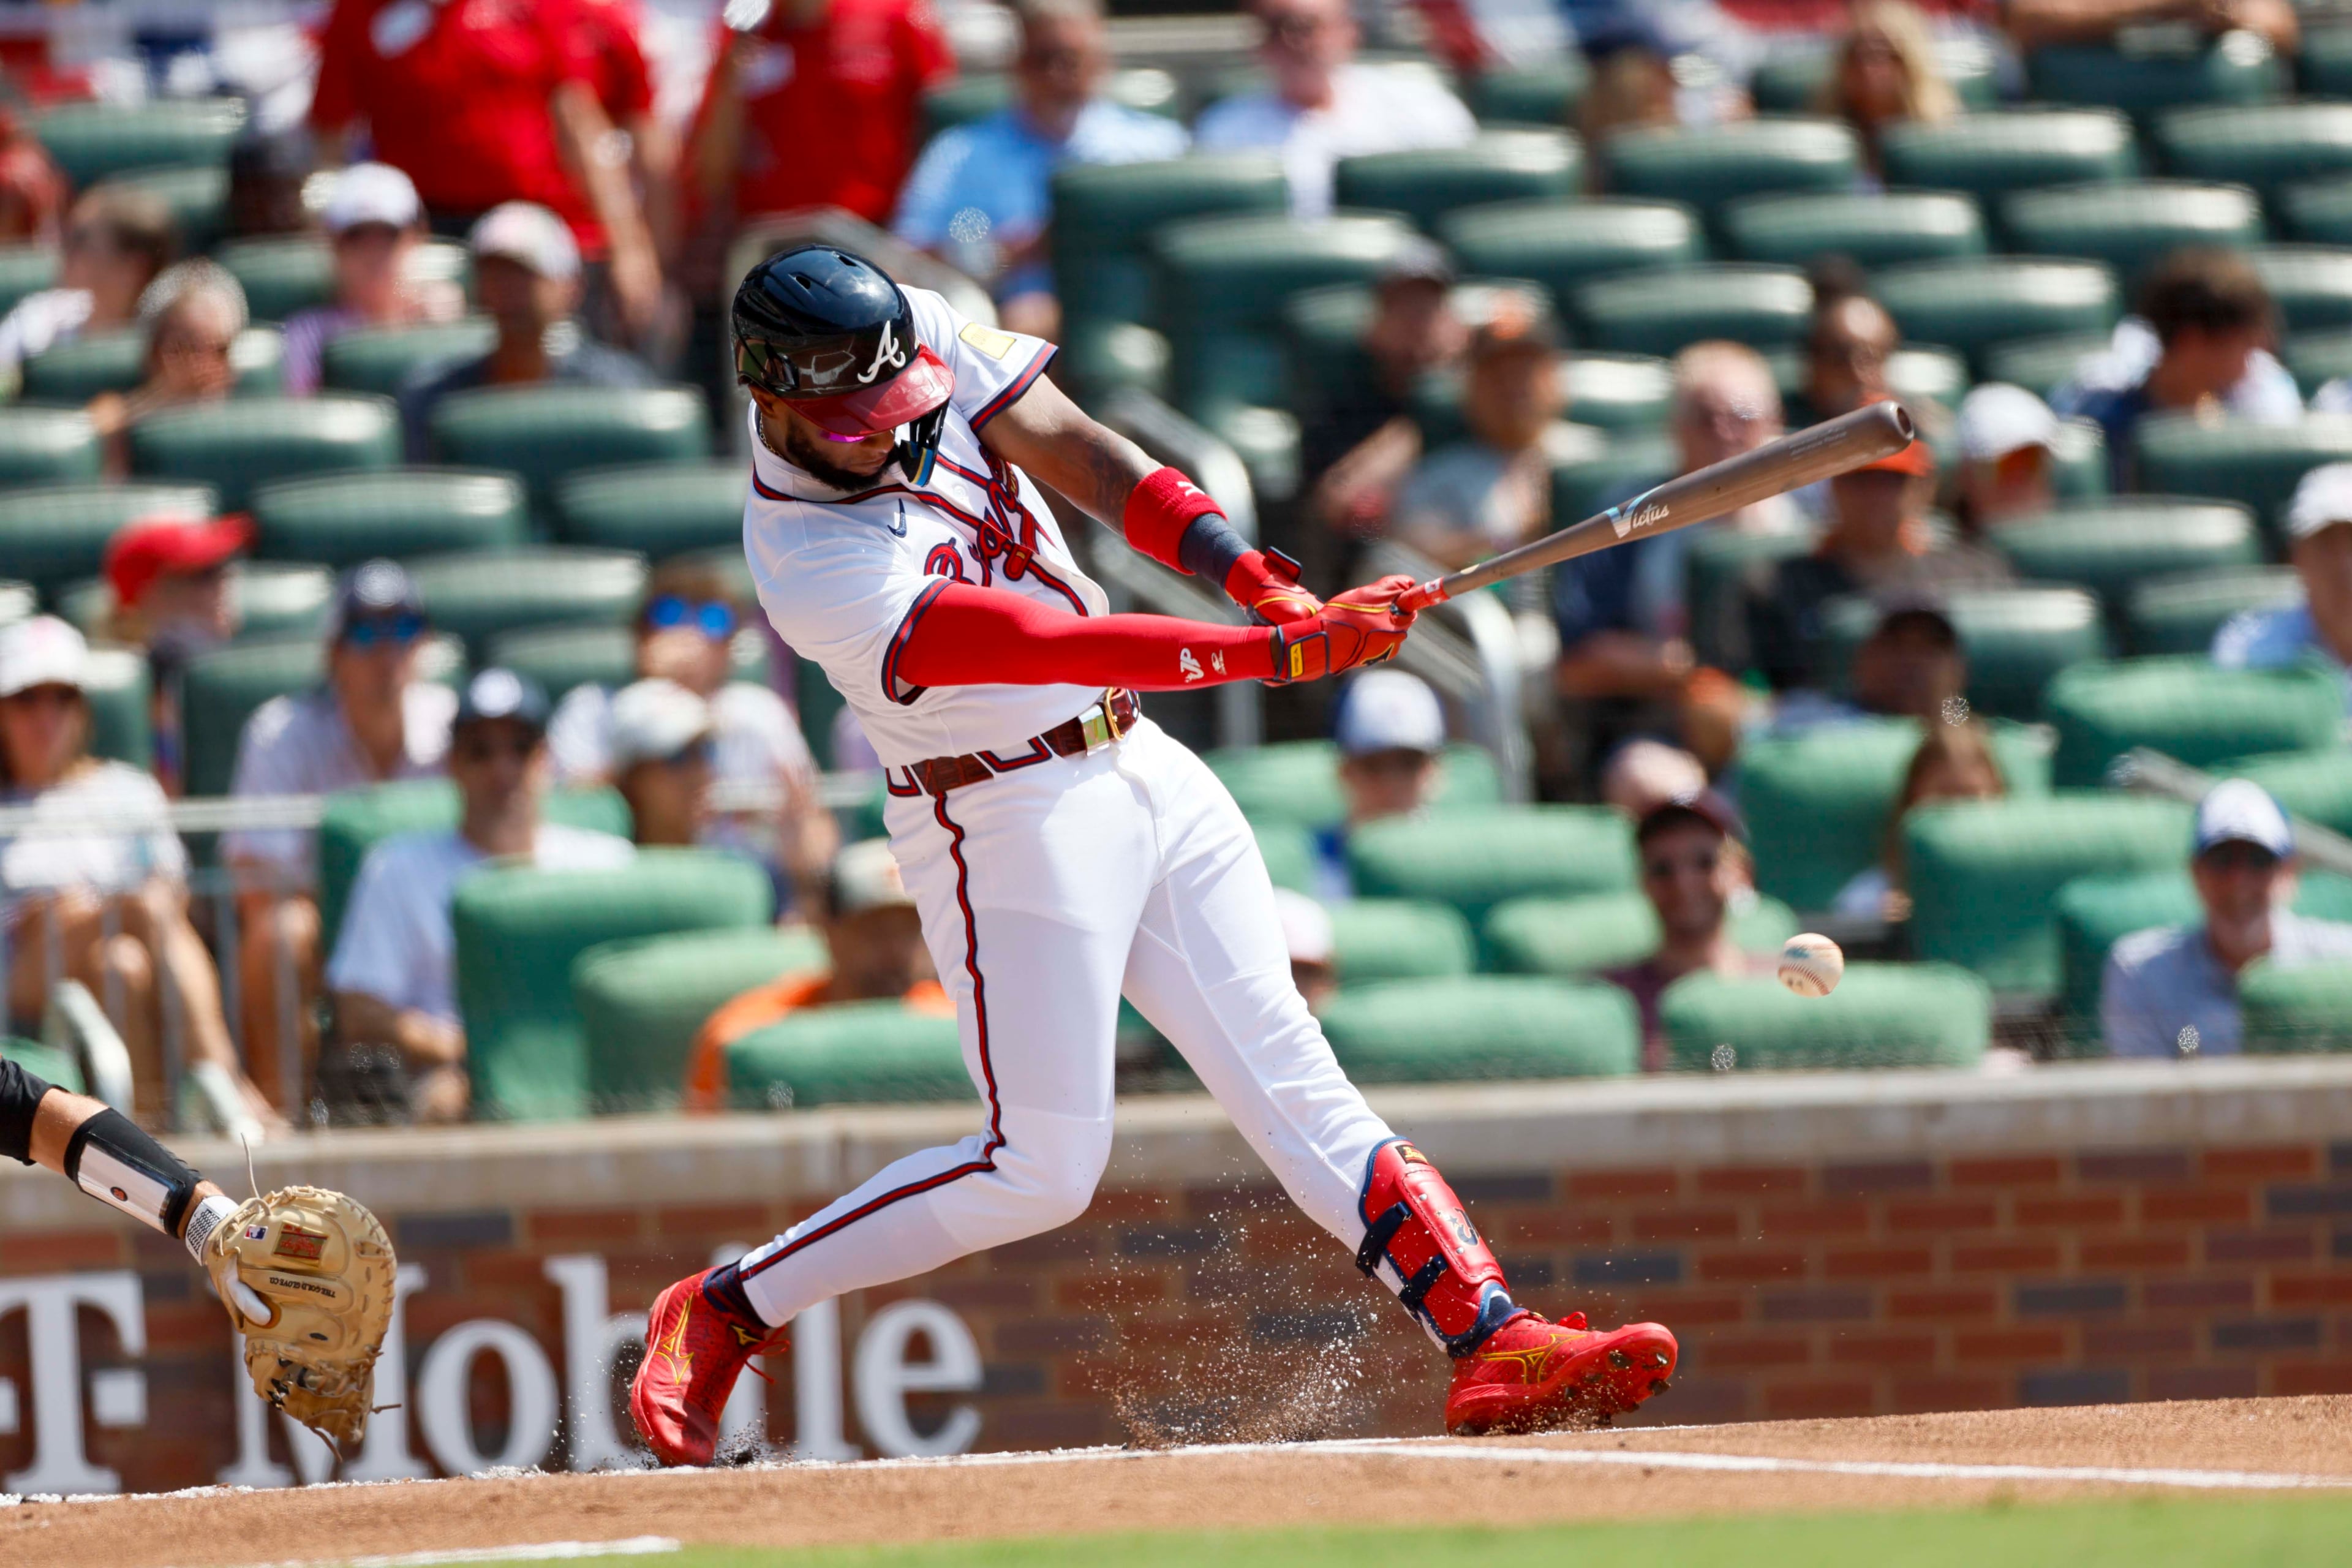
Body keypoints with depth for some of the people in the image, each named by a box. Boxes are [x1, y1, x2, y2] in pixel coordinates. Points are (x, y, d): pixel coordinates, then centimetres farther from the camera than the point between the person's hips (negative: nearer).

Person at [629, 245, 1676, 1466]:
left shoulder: (922, 335, -5)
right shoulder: (810, 565, -26)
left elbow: (1083, 458, -7)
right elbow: (1047, 646, -32)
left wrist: (1254, 578, -23)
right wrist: (1292, 648, -36)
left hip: (1141, 768, 7)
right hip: (1008, 818, -7)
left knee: (1288, 1079, 2)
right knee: (1037, 1170, -5)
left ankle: (1491, 1340, -3)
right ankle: (724, 1312, 7)